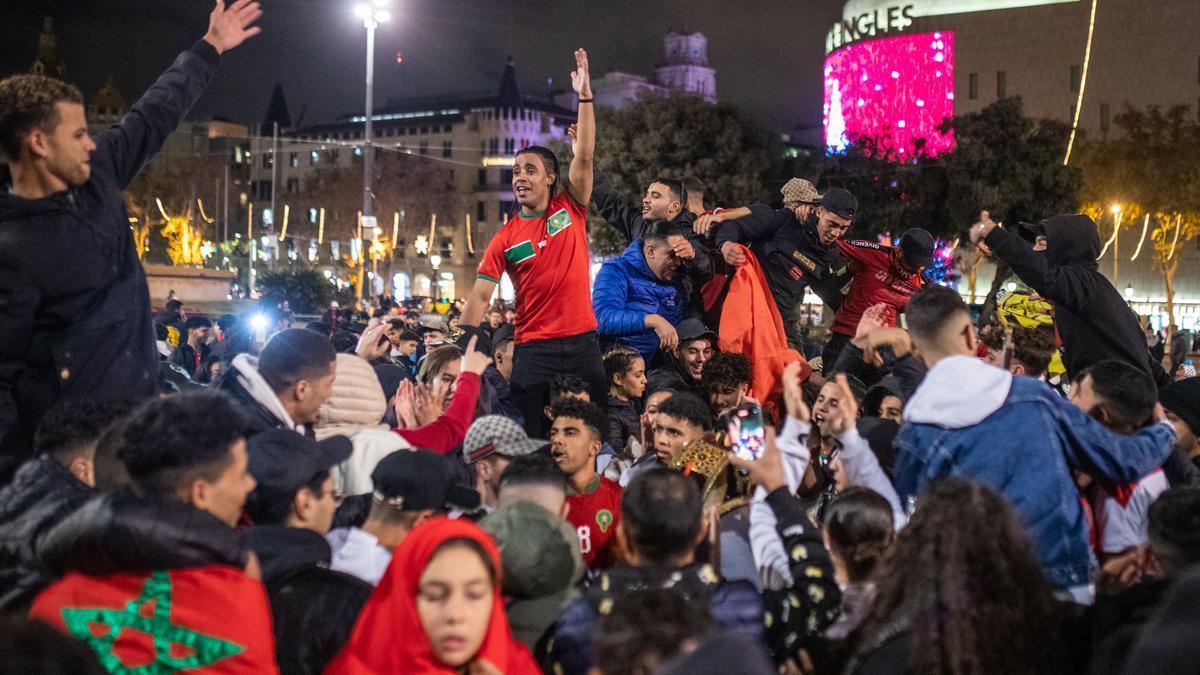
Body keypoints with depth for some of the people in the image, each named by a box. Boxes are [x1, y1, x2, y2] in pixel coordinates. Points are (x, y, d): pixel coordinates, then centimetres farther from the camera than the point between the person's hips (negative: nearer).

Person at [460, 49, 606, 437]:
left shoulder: (571, 209, 4)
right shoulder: (506, 238, 2)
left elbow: (583, 158, -6)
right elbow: (481, 295, -1)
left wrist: (585, 96, -12)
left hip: (582, 342, 1)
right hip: (534, 348, -1)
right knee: (533, 441, -1)